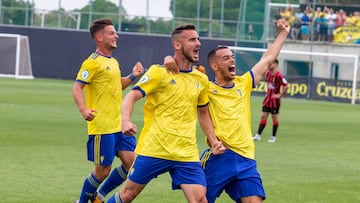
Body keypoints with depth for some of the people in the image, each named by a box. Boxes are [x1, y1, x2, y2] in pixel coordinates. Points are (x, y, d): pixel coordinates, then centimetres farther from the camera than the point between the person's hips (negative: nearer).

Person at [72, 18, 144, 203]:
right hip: (102, 127, -8)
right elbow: (77, 88, -17)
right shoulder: (93, 62, -11)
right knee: (102, 170, -2)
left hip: (119, 125, 8)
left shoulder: (113, 62, 16)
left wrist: (132, 76, 14)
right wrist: (84, 110, -32)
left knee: (131, 163, 2)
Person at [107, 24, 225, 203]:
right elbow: (132, 96, -11)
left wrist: (213, 141, 15)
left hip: (187, 154, 4)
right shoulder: (159, 72, -4)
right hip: (153, 149, -4)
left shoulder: (201, 79, 12)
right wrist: (125, 119, -30)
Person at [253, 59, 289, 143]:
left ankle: (273, 137, 11)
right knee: (263, 116, 5)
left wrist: (280, 95, -17)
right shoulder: (267, 74, 6)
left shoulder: (278, 75, -18)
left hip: (275, 100, -7)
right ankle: (258, 135, 6)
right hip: (268, 98, 7)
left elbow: (286, 86, -20)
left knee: (275, 117, 3)